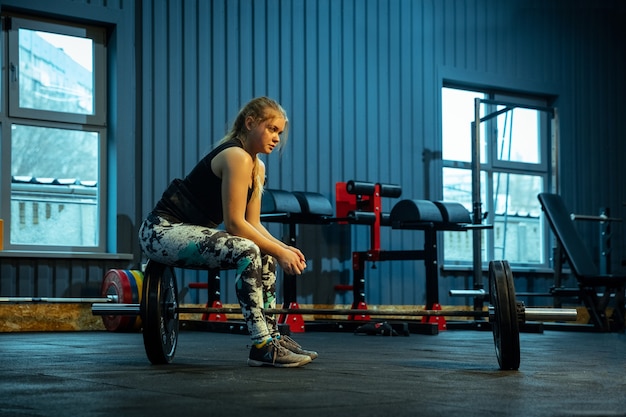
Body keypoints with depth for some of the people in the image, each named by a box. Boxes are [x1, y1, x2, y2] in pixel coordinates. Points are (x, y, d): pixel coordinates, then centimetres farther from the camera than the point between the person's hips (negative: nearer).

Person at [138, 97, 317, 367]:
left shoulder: (257, 168, 12)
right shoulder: (237, 157, -17)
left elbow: (253, 224, 9)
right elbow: (234, 223, -21)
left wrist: (283, 248, -6)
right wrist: (279, 251, -18)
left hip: (188, 231, 11)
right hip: (161, 231, -11)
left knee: (266, 255, 12)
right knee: (247, 252, -28)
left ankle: (272, 336, 13)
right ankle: (262, 347, -25)